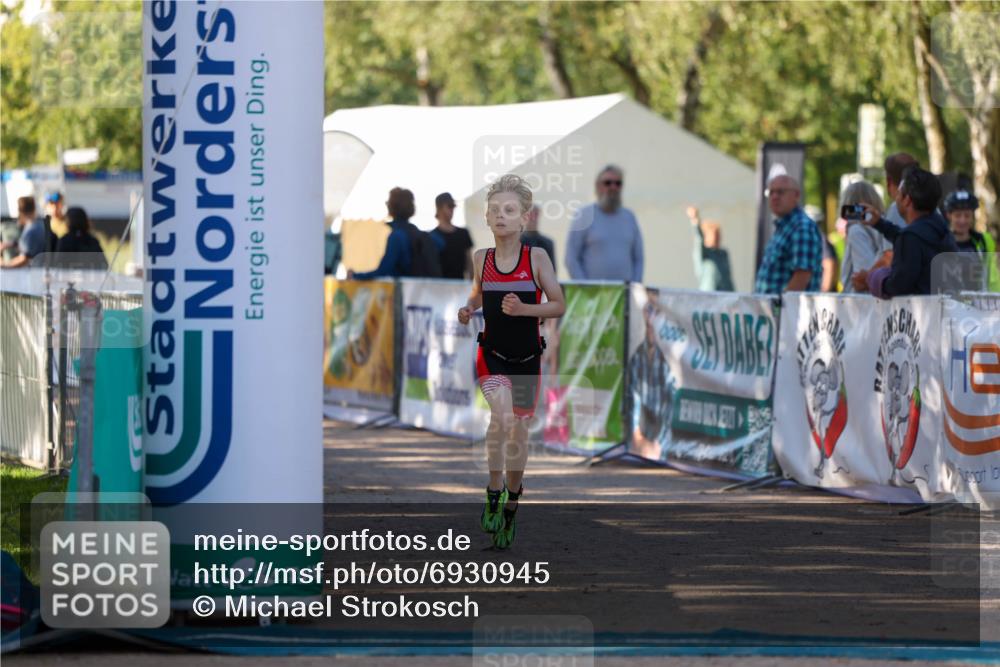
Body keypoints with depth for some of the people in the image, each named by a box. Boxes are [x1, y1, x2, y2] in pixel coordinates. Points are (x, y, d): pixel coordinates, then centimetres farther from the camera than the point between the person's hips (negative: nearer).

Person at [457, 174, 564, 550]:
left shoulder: (537, 258, -9)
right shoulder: (481, 259, -2)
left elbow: (559, 306, -7)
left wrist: (523, 309, -23)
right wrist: (468, 310, -4)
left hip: (527, 359, 1)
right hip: (493, 354, -1)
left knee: (518, 432, 11)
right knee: (502, 416, -28)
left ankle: (510, 507, 29)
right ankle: (494, 491, -14)